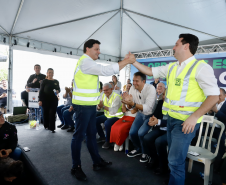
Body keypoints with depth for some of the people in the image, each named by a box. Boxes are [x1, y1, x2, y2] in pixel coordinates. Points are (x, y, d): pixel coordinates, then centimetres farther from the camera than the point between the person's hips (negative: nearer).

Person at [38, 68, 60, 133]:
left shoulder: (56, 81, 9)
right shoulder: (44, 81, 1)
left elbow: (59, 89, 17)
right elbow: (41, 91, -1)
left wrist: (58, 91, -8)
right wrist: (40, 100, -7)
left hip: (54, 99, 1)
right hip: (45, 99, -1)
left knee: (52, 113, -3)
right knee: (46, 113, 7)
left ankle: (52, 128, 1)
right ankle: (46, 126, 25)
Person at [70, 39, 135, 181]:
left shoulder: (88, 62, 22)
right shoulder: (86, 61, -15)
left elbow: (103, 71, 17)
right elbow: (106, 71, -24)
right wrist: (127, 61, -20)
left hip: (89, 105, 10)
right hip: (83, 105, -10)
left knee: (91, 134, 15)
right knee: (80, 135, 0)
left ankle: (97, 162, 28)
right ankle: (76, 167, 14)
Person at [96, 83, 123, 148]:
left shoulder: (116, 97, -21)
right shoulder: (103, 95, 2)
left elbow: (113, 111, -32)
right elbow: (98, 108, 3)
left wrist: (103, 106, -29)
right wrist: (99, 106, -21)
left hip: (116, 116, -8)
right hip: (107, 115, 8)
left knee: (107, 123, -32)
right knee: (95, 120, -5)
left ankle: (108, 141, -8)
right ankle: (102, 136, 16)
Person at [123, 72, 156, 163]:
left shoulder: (150, 89, -25)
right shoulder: (132, 88, -8)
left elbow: (148, 108, -33)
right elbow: (130, 106, -1)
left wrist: (133, 104, -43)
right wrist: (129, 102, -25)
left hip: (151, 115, -5)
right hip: (140, 113, 6)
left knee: (141, 133, -22)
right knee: (132, 132, -7)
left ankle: (146, 153, 8)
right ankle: (138, 149, 25)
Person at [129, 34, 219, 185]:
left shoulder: (201, 67, -11)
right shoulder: (171, 67, 10)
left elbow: (214, 96, -14)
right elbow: (150, 71, 19)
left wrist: (194, 117, -21)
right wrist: (133, 61, 15)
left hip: (186, 121, -7)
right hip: (171, 118, 7)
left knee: (175, 160, -3)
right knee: (175, 157, 19)